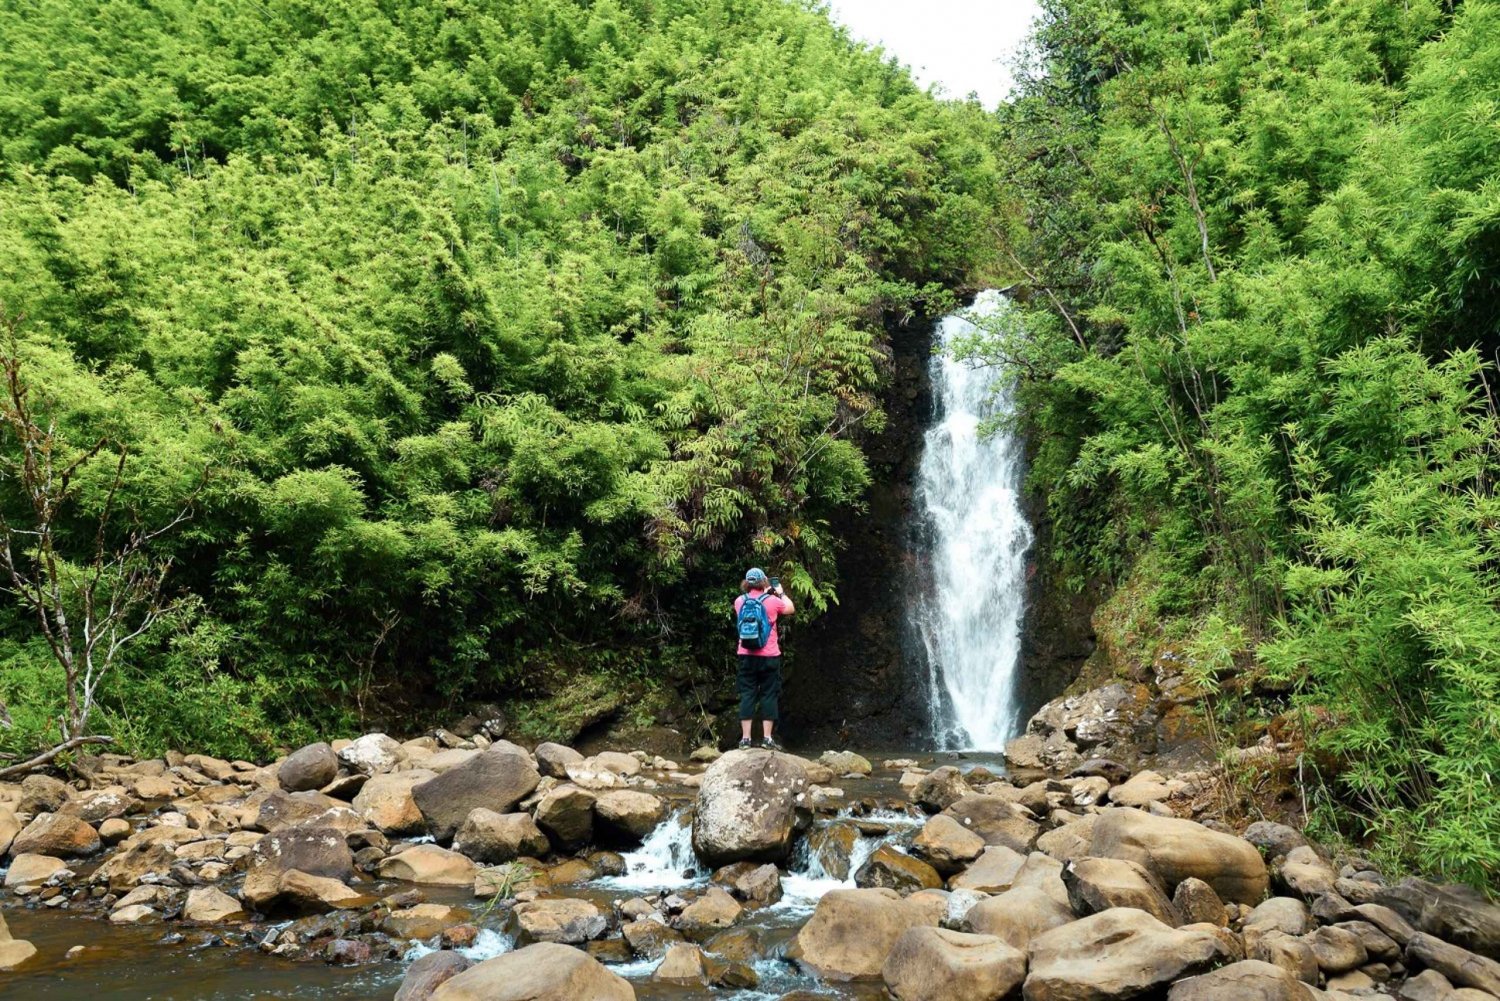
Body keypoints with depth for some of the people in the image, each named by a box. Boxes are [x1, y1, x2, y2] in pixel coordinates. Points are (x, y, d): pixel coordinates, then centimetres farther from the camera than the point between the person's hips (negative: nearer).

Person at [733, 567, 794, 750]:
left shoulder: (740, 601, 1)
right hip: (769, 656, -2)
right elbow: (791, 608, 13)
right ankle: (767, 738, 4)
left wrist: (764, 593, 28)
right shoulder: (772, 601, -6)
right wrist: (781, 593, 26)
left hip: (746, 656, 3)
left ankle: (745, 738, 2)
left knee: (747, 695, 5)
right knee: (769, 695, 5)